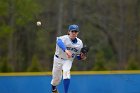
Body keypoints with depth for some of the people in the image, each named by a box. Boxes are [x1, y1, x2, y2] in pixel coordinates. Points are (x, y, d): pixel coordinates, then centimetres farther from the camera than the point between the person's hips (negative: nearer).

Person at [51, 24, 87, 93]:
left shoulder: (79, 43, -7)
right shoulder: (64, 38, -22)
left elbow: (77, 56, 5)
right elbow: (59, 42, -48)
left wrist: (81, 57, -19)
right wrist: (66, 50, -65)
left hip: (69, 60, 2)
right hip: (58, 59, -2)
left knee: (66, 73, -27)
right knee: (57, 78, 8)